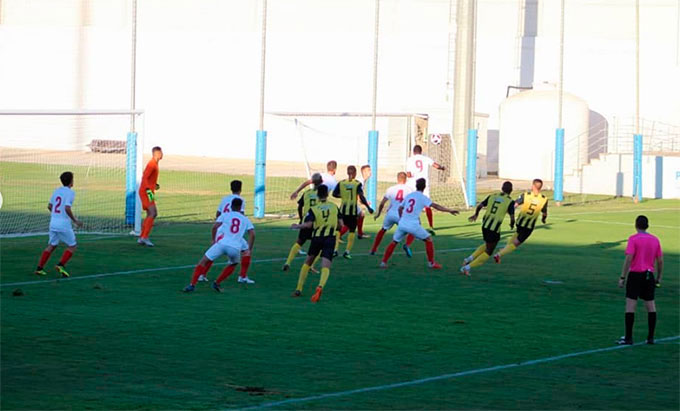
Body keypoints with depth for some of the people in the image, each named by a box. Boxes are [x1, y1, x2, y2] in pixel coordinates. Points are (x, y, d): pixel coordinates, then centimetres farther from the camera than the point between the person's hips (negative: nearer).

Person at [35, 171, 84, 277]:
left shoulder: (57, 191, 11)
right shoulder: (70, 192, -11)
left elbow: (49, 206, 16)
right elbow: (67, 208, -22)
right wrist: (75, 220, -12)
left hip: (53, 222, 7)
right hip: (64, 224, -7)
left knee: (51, 246, 15)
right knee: (72, 246, 7)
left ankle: (39, 268, 8)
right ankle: (61, 265, -8)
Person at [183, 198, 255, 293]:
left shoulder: (225, 215, 16)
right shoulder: (245, 220, 21)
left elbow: (216, 227, 1)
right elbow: (252, 234, 9)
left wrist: (214, 240, 15)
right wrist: (250, 249, 17)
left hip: (222, 243, -2)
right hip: (235, 248, 2)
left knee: (203, 262, 7)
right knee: (233, 264, 33)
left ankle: (192, 285, -5)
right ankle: (217, 283, 25)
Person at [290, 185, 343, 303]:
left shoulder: (314, 209, 3)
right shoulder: (334, 207, 11)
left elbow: (308, 224, -10)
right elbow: (340, 224, 9)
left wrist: (297, 226, 7)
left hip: (317, 237, 0)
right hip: (330, 238, 0)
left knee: (308, 262, 21)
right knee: (325, 267, -10)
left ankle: (299, 289, 22)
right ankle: (320, 286, -39)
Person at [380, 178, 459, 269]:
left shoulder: (408, 196, 15)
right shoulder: (423, 197, -1)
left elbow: (400, 208, 26)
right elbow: (436, 206, -10)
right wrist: (450, 210, -5)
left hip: (402, 224, 4)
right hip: (413, 225, -4)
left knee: (394, 242, 20)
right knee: (428, 240, 13)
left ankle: (383, 262, 13)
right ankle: (431, 262, 14)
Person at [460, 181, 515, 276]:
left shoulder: (492, 196, 9)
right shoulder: (510, 201, -4)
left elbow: (479, 206, 4)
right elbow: (512, 218, -9)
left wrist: (476, 215, 24)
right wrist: (512, 225, 14)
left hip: (485, 225, 6)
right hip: (494, 229, -6)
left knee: (487, 245, 31)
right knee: (488, 252, 7)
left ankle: (469, 259, 17)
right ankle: (467, 267, -4)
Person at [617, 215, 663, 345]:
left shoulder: (633, 239, -8)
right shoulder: (655, 240, 7)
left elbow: (628, 259, -15)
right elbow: (660, 261, 9)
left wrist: (622, 277, -11)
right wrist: (659, 278, 18)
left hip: (635, 274, -5)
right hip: (649, 276, 5)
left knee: (630, 305, -3)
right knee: (650, 306, 10)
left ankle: (628, 338, -6)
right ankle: (650, 337, 10)